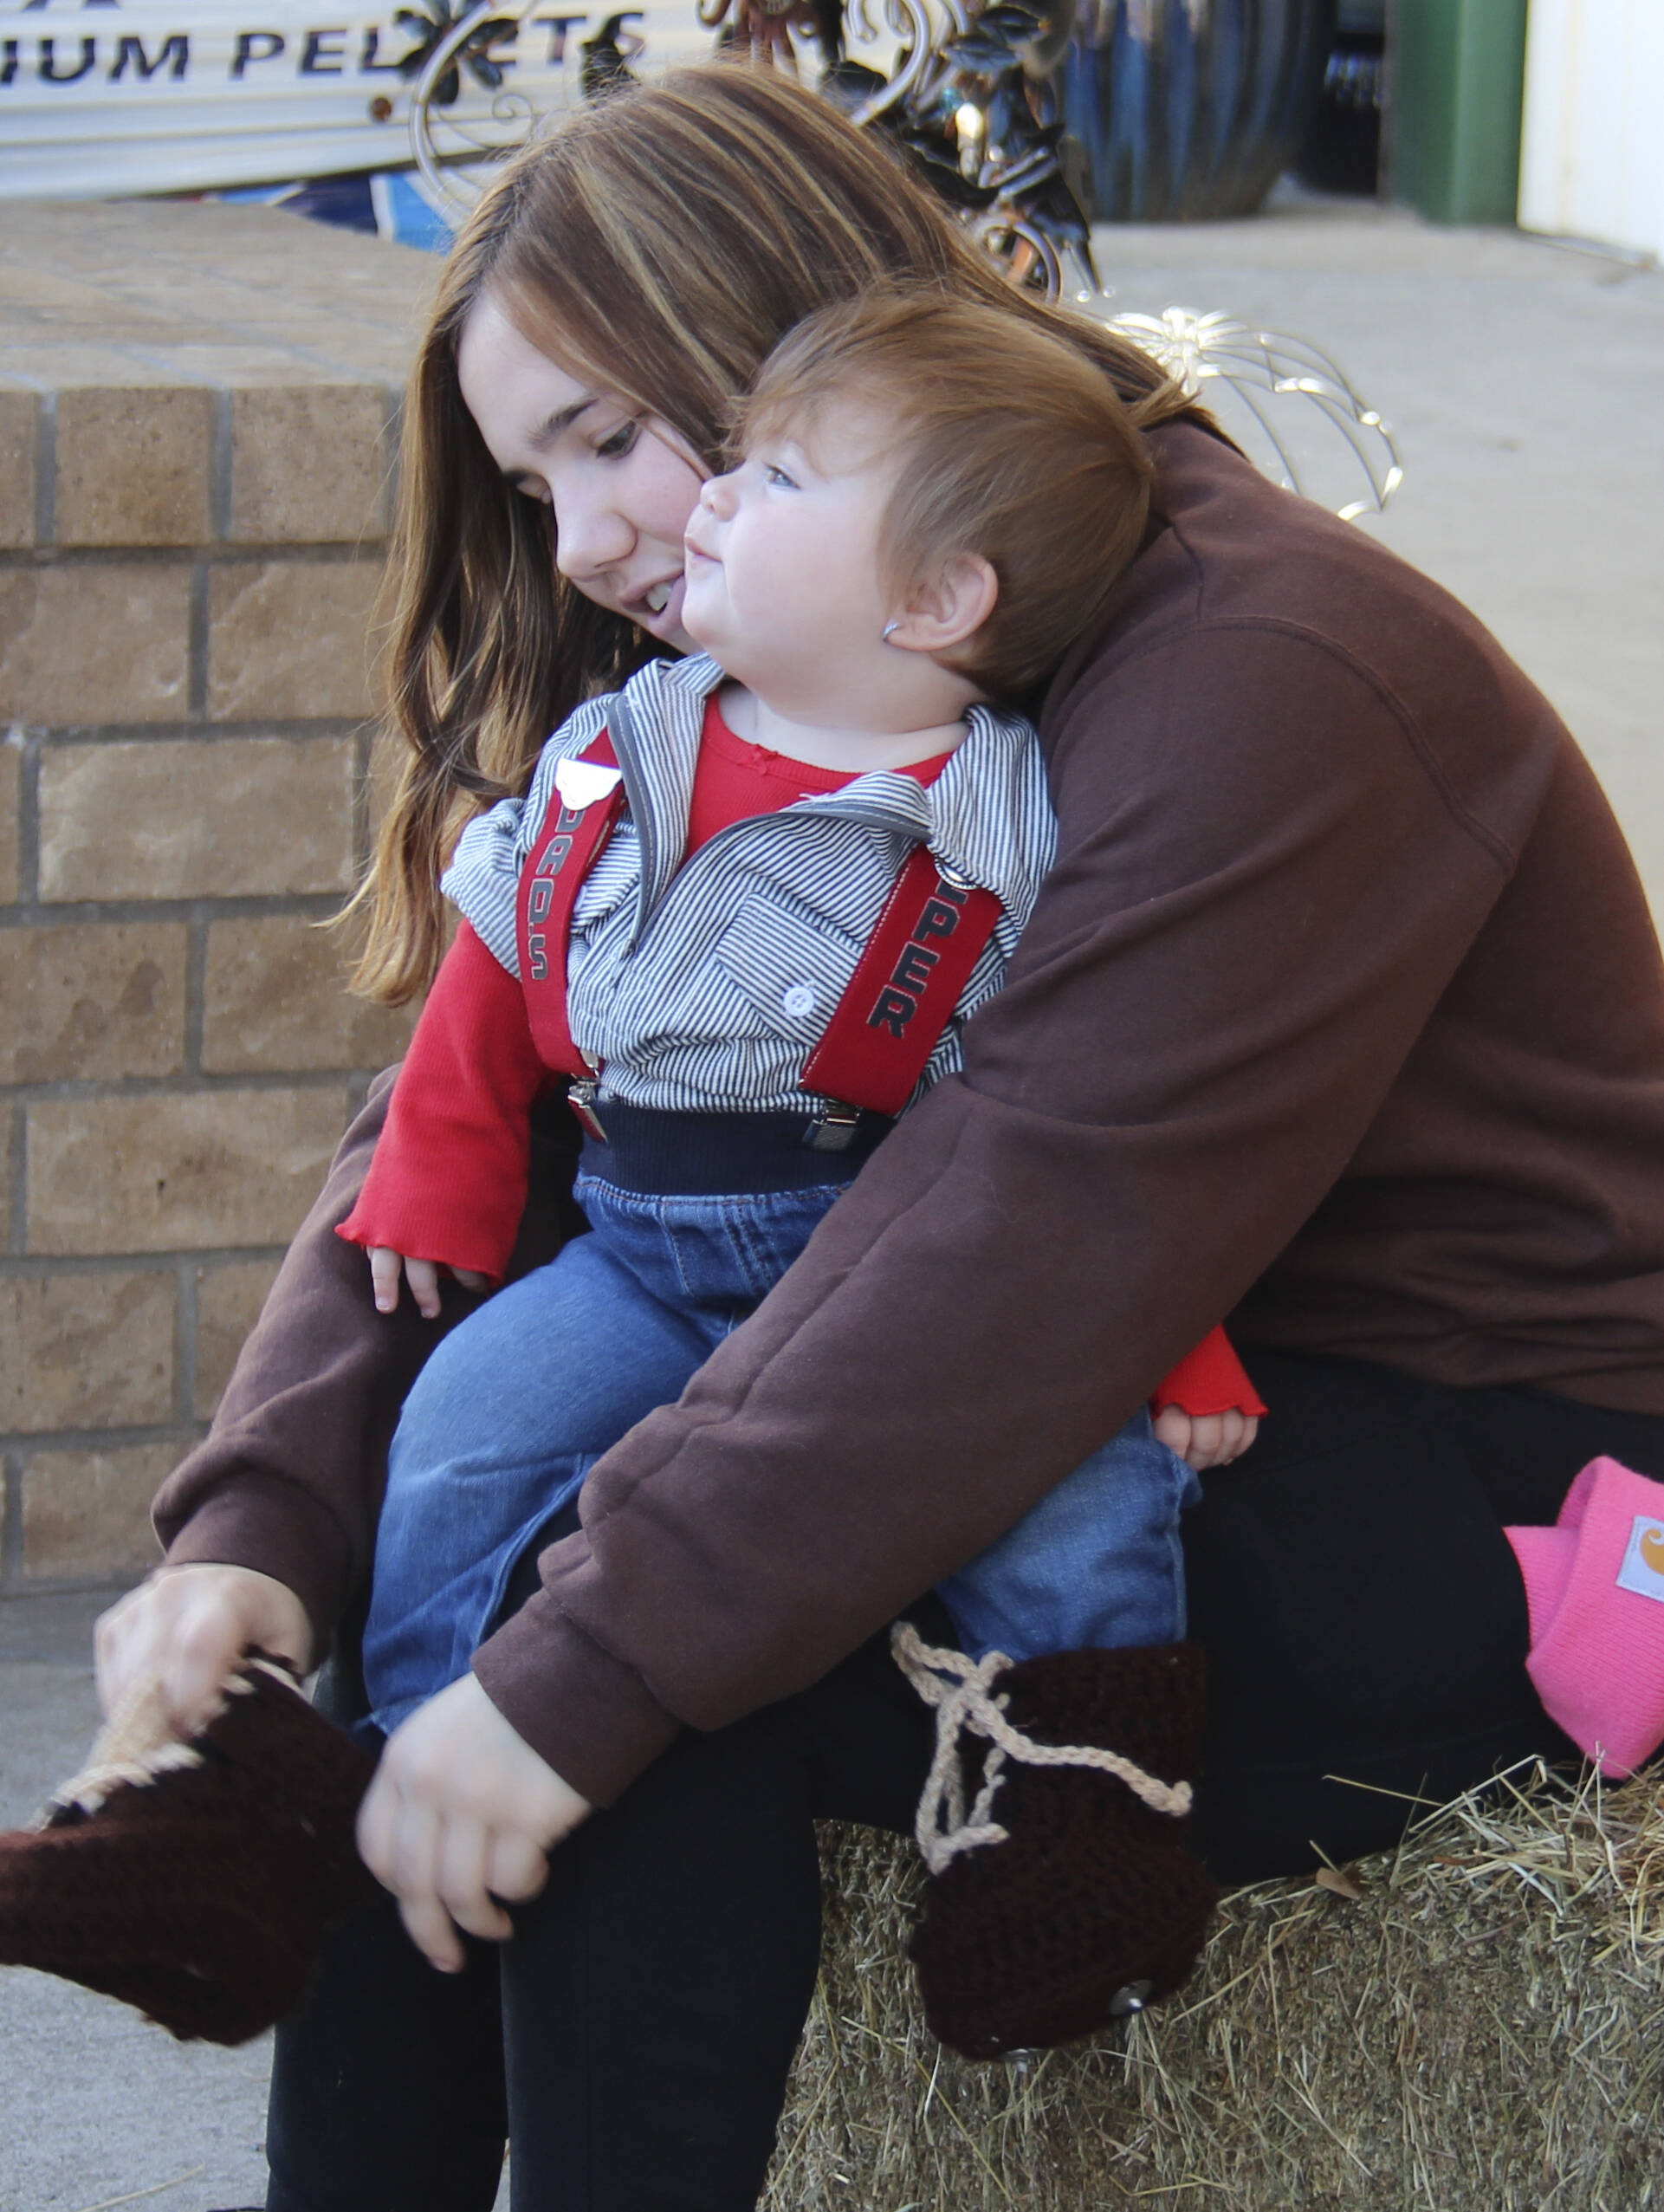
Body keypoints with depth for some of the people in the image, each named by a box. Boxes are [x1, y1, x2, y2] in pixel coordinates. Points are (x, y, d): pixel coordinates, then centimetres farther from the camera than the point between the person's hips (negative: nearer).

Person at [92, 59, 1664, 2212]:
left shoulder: (1258, 676, -21)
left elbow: (1040, 1242, -30)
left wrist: (597, 1658, -33)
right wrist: (260, 1521, -17)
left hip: (1480, 1502, -8)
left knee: (655, 1695, -25)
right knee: (418, 1569, -8)